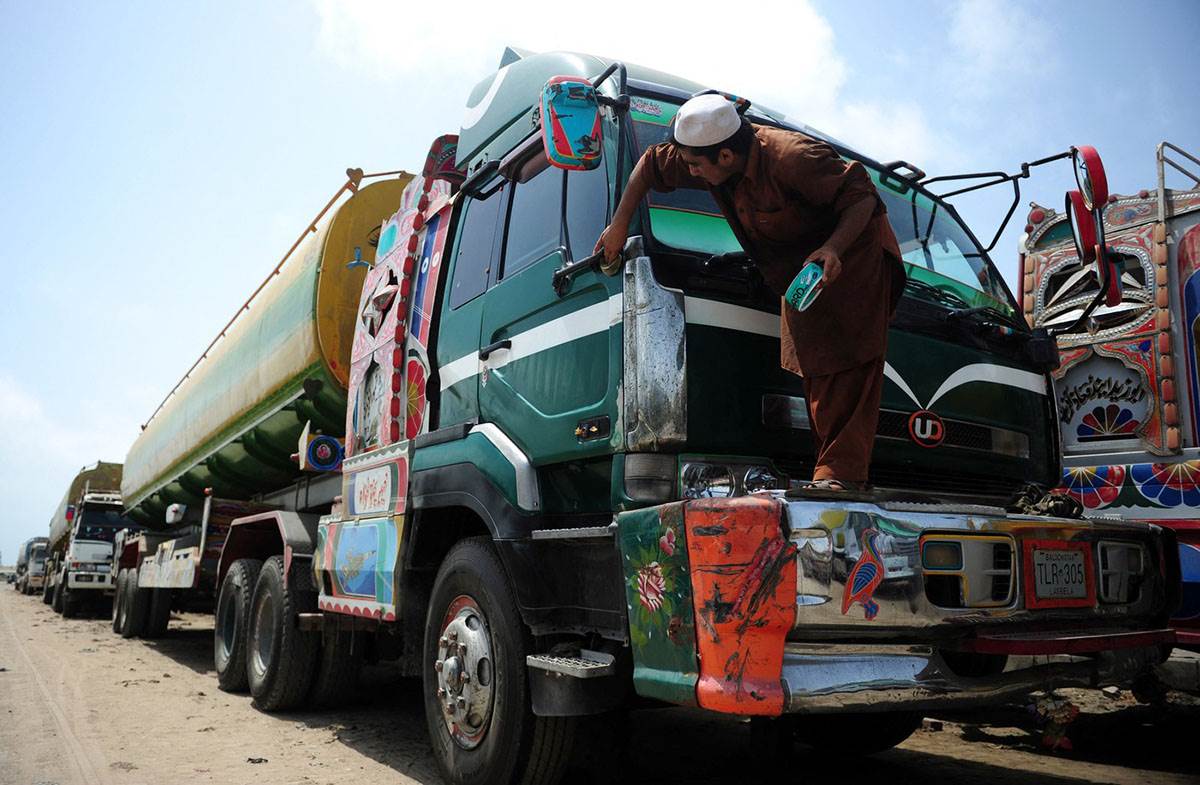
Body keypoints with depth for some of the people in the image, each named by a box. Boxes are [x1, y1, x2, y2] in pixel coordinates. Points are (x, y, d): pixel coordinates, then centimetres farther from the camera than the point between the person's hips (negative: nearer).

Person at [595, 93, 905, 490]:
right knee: (814, 366, 8)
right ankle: (831, 468, 15)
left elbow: (863, 198, -31)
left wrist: (832, 250, -46)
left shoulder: (793, 158, -35)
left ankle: (843, 470, -18)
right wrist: (619, 226, 2)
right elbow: (652, 163, 3)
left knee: (849, 361, -16)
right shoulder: (714, 156, -13)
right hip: (802, 264, 8)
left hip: (853, 247, -8)